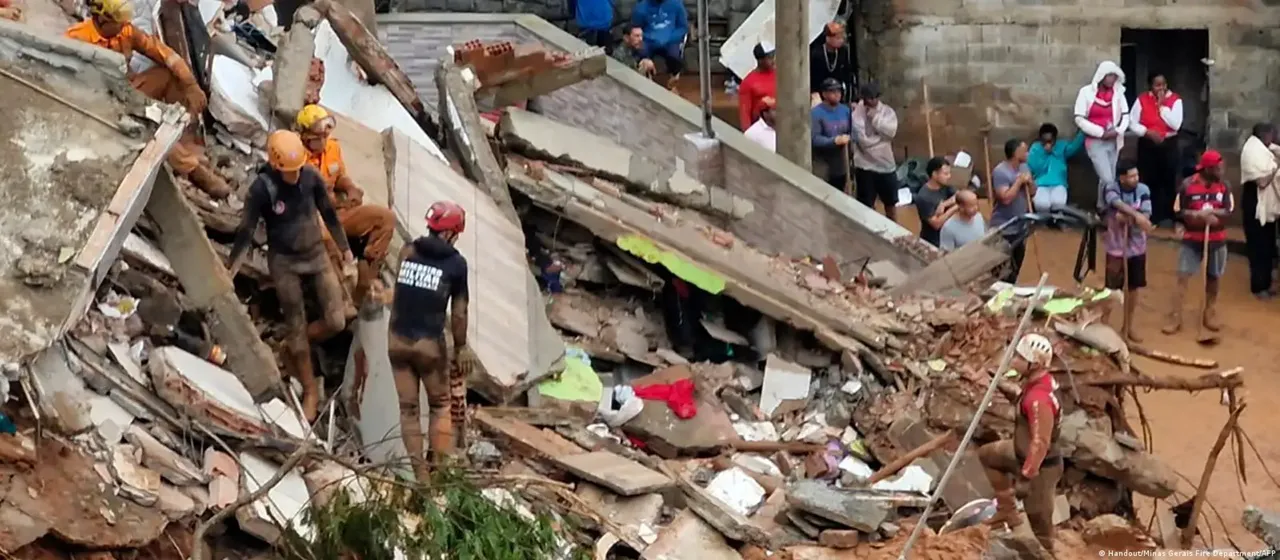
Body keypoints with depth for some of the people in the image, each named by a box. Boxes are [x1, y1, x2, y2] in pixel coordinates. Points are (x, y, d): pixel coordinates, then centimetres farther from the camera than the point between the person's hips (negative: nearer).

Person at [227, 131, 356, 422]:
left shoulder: (311, 177, -10)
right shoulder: (262, 188, -20)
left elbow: (329, 215, 4)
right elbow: (246, 231, -11)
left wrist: (346, 251, 10)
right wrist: (229, 270, -9)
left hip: (316, 254, 3)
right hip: (284, 261, -3)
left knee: (336, 321, -3)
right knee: (297, 327, 4)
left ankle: (293, 348, 26)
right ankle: (310, 392, 20)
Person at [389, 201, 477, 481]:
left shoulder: (407, 251, 4)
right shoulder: (456, 262, -6)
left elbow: (398, 295, 8)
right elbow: (458, 312, -5)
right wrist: (460, 347, 5)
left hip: (397, 339, 3)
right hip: (429, 343, -3)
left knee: (408, 408, 11)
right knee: (441, 405, 15)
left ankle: (420, 474, 12)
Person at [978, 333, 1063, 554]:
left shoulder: (1039, 399, -35)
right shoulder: (1040, 380, -4)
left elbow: (1040, 442, -33)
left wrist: (1026, 475, -27)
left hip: (1041, 465, -10)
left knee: (1039, 520, 6)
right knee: (988, 455, 24)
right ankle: (1007, 510, 25)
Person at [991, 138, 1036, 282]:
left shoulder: (1024, 168, 5)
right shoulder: (1000, 172, -21)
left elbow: (1032, 193, 11)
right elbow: (1006, 198, -29)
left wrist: (1029, 182, -9)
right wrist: (1019, 182, -21)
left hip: (1021, 227, 9)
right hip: (1004, 229, -9)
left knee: (1016, 267, 19)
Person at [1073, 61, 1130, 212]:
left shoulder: (1118, 92, 4)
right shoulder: (1086, 92, -7)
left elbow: (1125, 116, 8)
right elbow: (1079, 119, -8)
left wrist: (1118, 131, -11)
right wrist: (1101, 132, -13)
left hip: (1113, 142, 4)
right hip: (1095, 142, -4)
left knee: (1110, 179, 8)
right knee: (1107, 179, -13)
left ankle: (1104, 208, 19)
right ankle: (1102, 209, 3)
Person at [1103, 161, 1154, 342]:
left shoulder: (1143, 190, -6)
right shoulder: (1111, 189, -13)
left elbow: (1146, 216, -13)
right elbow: (1119, 204, -35)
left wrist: (1127, 218, -26)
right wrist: (1136, 215, -49)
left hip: (1137, 247, 3)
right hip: (1116, 247, -3)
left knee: (1133, 287, 12)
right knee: (1111, 288, 1)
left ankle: (1128, 326, 27)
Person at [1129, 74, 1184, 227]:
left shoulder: (1175, 100, -1)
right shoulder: (1142, 99, 0)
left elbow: (1176, 124, -13)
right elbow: (1132, 123, 0)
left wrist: (1162, 105, -14)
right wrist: (1148, 132, -15)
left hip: (1168, 145, 0)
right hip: (1147, 145, 0)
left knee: (1168, 182, 0)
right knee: (1148, 181, -1)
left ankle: (1167, 217, 8)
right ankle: (1149, 216, 7)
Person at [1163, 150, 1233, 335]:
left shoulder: (1223, 185, -4)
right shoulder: (1188, 185, -12)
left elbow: (1229, 210, -7)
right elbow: (1178, 210, -10)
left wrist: (1212, 212, -25)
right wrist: (1197, 215, -23)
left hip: (1216, 240, 3)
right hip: (1192, 239, -2)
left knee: (1212, 277, 14)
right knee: (1183, 277, -6)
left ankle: (1210, 314, 30)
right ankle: (1175, 318, -3)